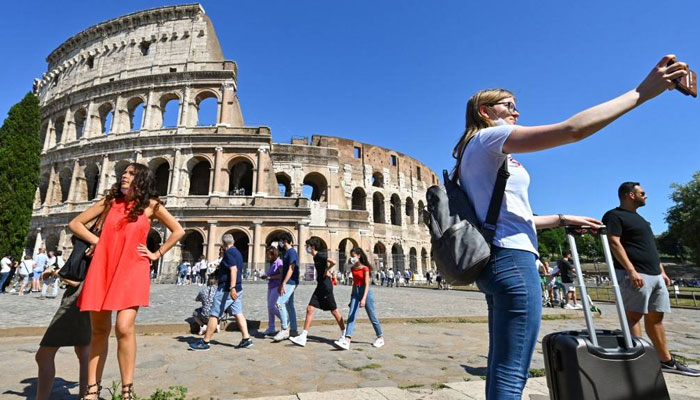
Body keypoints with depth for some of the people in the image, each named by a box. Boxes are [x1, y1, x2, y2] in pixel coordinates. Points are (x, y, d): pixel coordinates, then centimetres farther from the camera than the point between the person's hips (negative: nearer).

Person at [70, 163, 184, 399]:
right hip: (102, 269, 4)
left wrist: (156, 254, 0)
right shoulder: (109, 201, 11)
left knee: (124, 328, -14)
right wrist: (96, 241, 4)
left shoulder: (150, 205, 2)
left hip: (132, 270, -3)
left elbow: (178, 231, 3)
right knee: (99, 330, 9)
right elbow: (75, 224, 18)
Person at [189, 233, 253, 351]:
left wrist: (232, 288, -31)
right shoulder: (238, 253, 14)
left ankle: (205, 342, 9)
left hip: (226, 289, -9)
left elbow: (233, 269, -25)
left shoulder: (229, 252, -13)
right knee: (238, 314, 7)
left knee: (214, 315, 1)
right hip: (237, 289, 9)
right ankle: (246, 339, 5)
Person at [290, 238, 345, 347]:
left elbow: (333, 262, -29)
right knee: (310, 309, 1)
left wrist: (326, 271, -13)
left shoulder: (320, 256, -14)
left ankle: (344, 334, 21)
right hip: (320, 286, 9)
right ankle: (303, 338, 1)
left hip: (326, 286, -9)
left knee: (334, 310, 4)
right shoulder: (316, 257, 13)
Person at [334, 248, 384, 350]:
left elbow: (367, 284, -19)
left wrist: (364, 299, -29)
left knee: (373, 317, 7)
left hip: (365, 292, -6)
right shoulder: (353, 269, 7)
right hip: (355, 293, 6)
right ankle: (347, 340, -13)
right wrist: (351, 296, 18)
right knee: (351, 316, -8)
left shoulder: (365, 268, -13)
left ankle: (380, 337, 27)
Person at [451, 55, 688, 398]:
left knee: (501, 365, 16)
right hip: (511, 259, -10)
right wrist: (643, 91, -3)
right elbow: (574, 129, -14)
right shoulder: (490, 138, -5)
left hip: (494, 260, 10)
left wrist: (561, 220, 24)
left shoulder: (477, 152, 23)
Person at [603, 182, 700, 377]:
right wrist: (631, 270, -24)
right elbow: (614, 243, -17)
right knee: (634, 316, -7)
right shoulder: (614, 216, -6)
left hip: (654, 275, 9)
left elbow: (651, 248, 27)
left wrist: (662, 271, 20)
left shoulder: (639, 218, 24)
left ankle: (666, 360, 21)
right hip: (634, 275, -9)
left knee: (655, 317, 13)